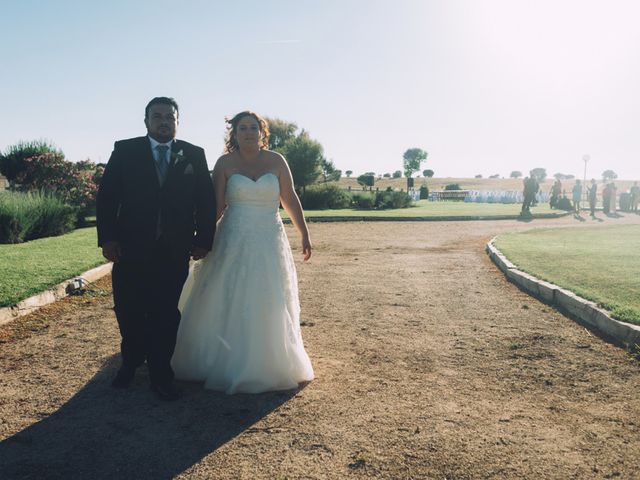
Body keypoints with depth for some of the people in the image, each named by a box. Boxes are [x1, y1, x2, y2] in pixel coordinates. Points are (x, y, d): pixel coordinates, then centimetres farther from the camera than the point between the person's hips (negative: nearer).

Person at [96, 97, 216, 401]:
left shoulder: (194, 155, 7)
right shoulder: (125, 151, 5)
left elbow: (206, 201, 6)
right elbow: (107, 196, 1)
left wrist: (203, 240, 0)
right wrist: (107, 238, -6)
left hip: (174, 251, 0)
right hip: (131, 248, 0)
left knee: (166, 314, 4)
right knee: (129, 312, 10)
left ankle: (160, 375, 17)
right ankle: (130, 363, 34)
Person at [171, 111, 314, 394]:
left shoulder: (276, 161, 2)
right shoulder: (225, 163, -1)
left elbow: (290, 200, 5)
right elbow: (216, 206, -1)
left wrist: (305, 234, 4)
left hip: (270, 243, 1)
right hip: (233, 243, -1)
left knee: (269, 307, 9)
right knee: (227, 306, 4)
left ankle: (268, 366, 28)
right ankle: (228, 365, 22)